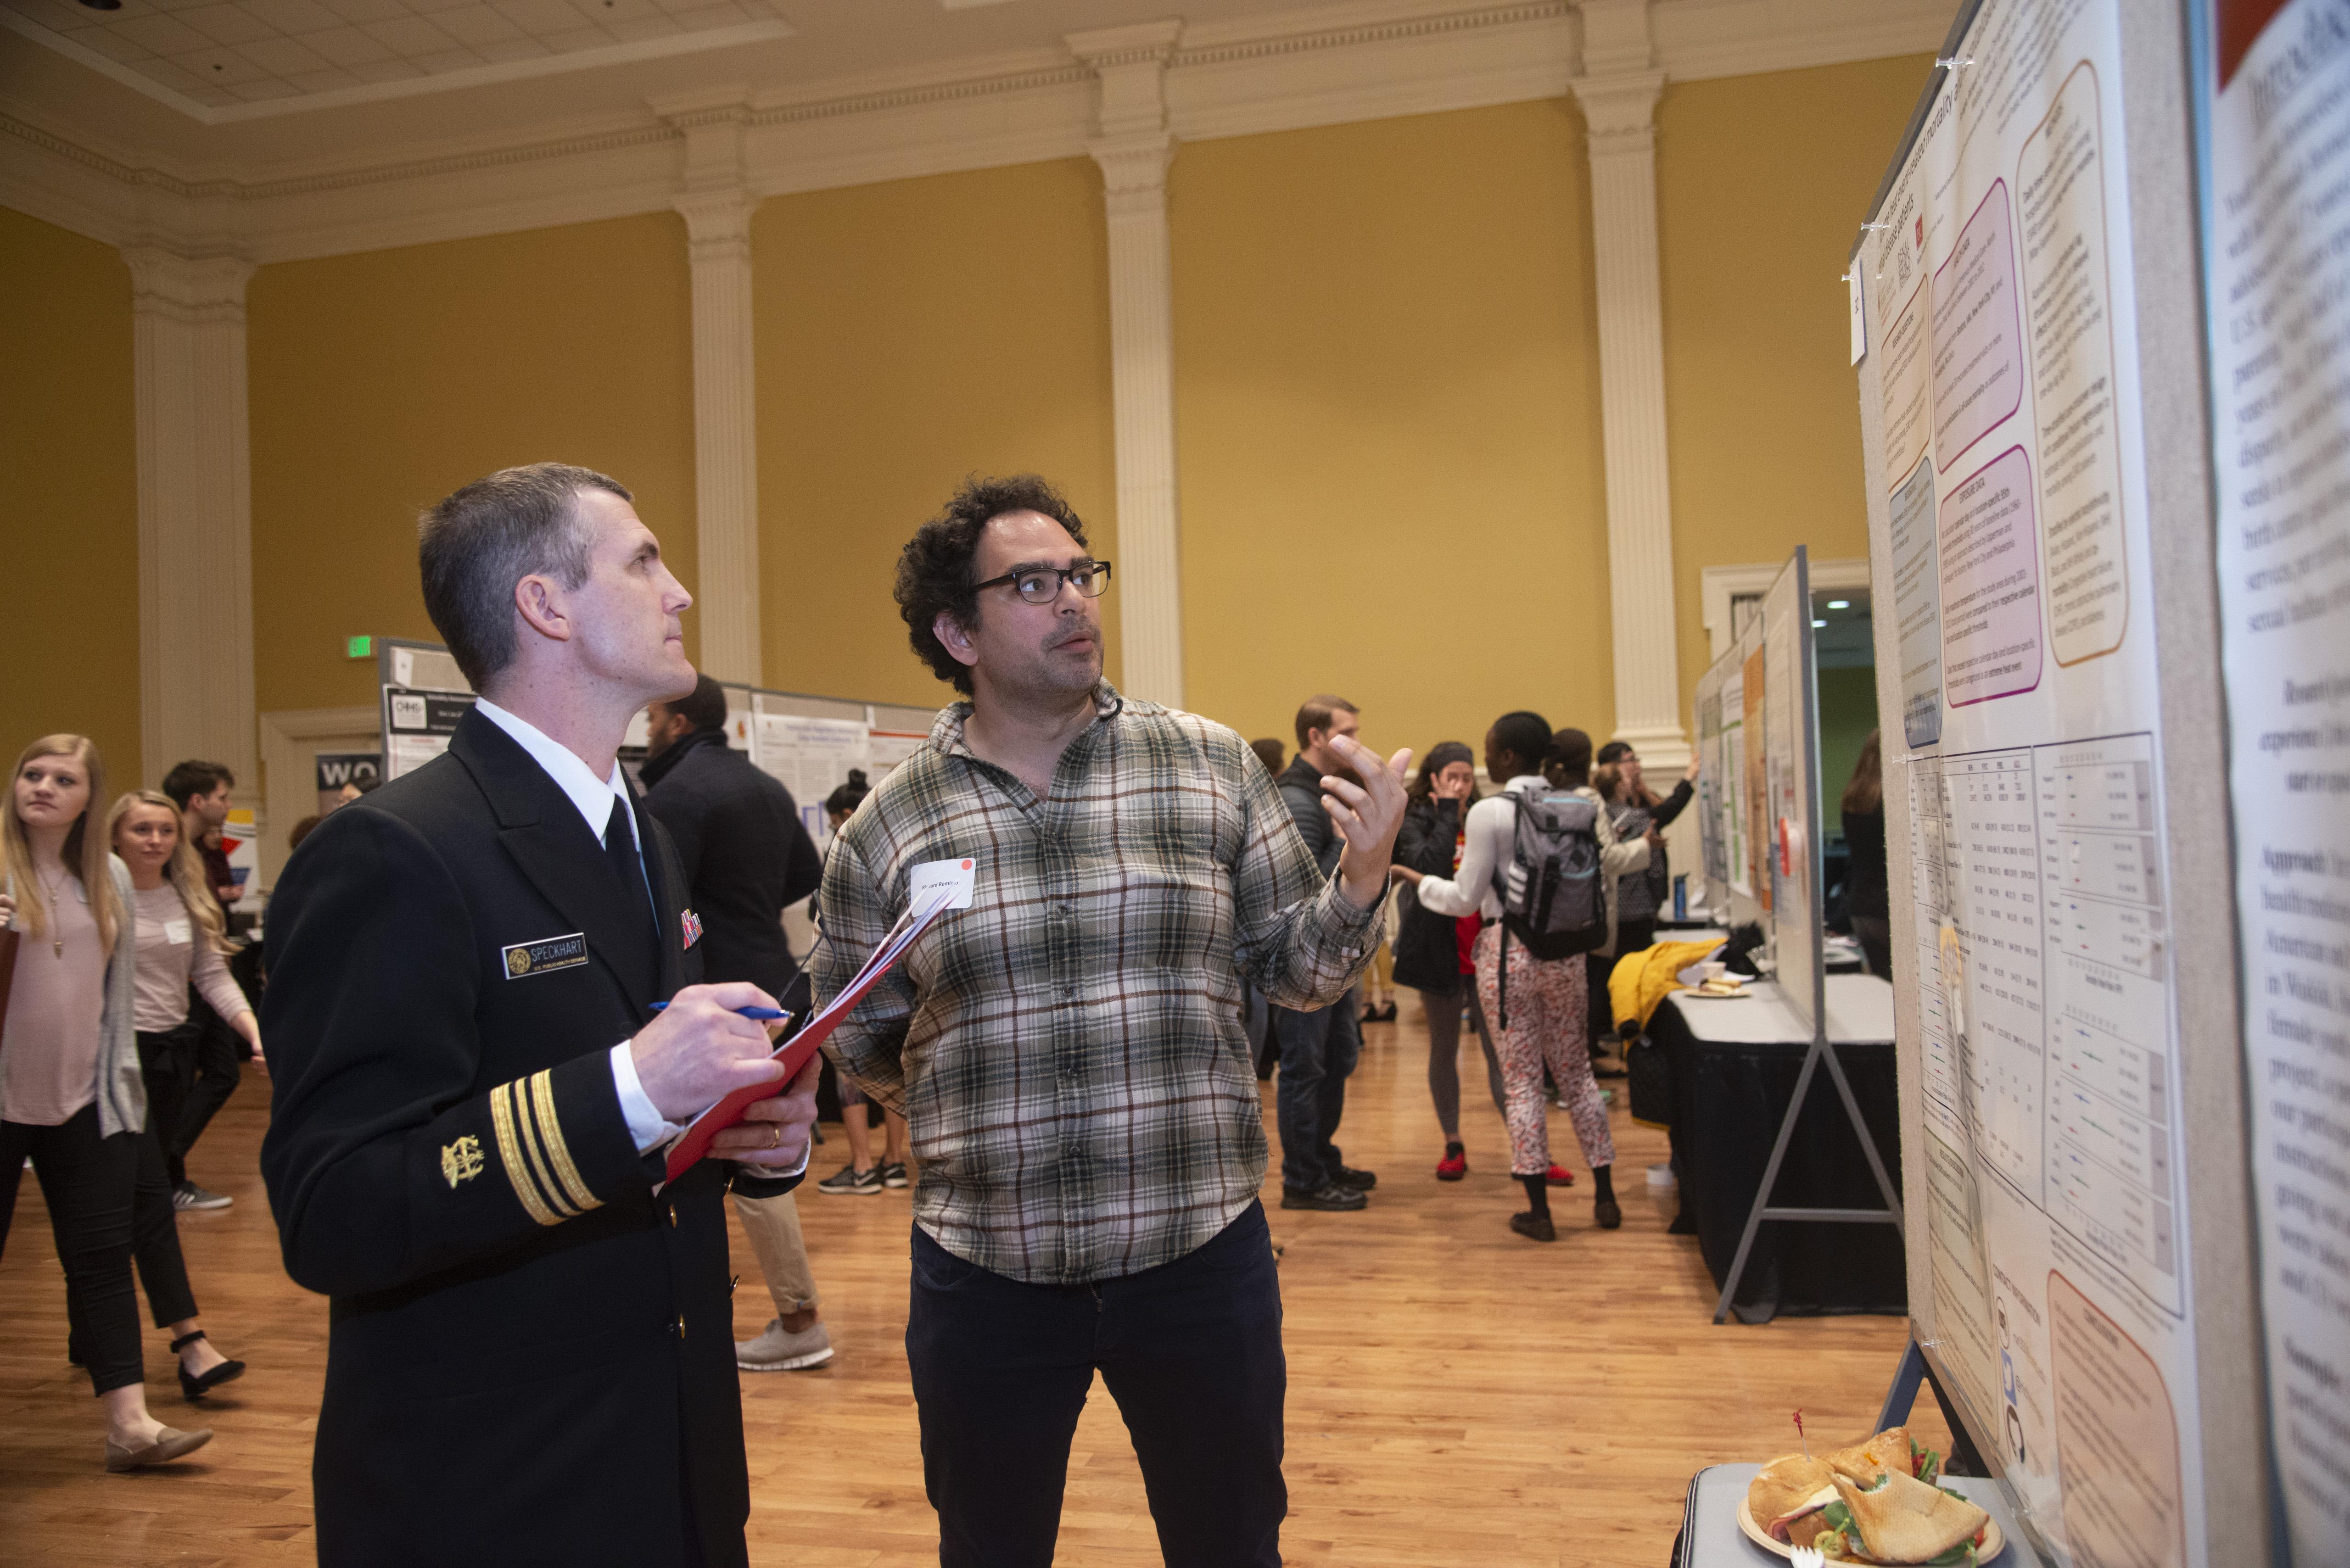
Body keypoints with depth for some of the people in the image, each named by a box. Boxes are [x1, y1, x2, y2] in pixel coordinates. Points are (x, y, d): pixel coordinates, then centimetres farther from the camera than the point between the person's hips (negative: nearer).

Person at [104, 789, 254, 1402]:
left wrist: (255, 1029, -5)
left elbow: (212, 975, 6)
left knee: (130, 1191, 16)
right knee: (150, 1193, -9)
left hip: (173, 1052, 6)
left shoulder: (188, 899, 8)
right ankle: (192, 1345, -13)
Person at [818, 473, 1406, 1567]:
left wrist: (1361, 880, -14)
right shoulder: (887, 828, -2)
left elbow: (1294, 971, 2)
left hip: (1201, 1248, 0)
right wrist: (948, 1103, -5)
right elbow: (858, 1046, 8)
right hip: (984, 1271, 0)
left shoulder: (1213, 768, -2)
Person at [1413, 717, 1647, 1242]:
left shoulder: (1488, 813, -13)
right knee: (1577, 1074, 15)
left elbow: (1467, 898, -9)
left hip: (1508, 952, -5)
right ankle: (1605, 1197, 20)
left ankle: (1539, 1211, 7)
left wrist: (1422, 883, 6)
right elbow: (1594, 879, 7)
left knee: (1522, 1082, 2)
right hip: (1563, 951, 5)